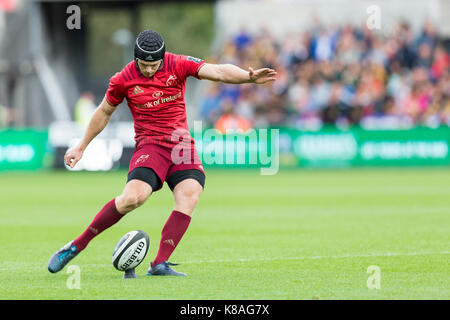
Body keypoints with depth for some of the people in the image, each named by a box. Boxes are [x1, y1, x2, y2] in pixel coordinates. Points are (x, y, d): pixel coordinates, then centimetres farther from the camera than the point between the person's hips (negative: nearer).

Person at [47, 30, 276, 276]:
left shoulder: (178, 65, -1)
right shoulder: (123, 80, -2)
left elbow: (218, 72, -9)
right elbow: (104, 112, 14)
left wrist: (249, 77, -27)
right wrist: (80, 147, 20)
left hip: (181, 144, 3)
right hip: (149, 145, -3)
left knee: (189, 194, -22)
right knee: (133, 197, -26)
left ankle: (159, 264, -23)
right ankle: (76, 246, -15)